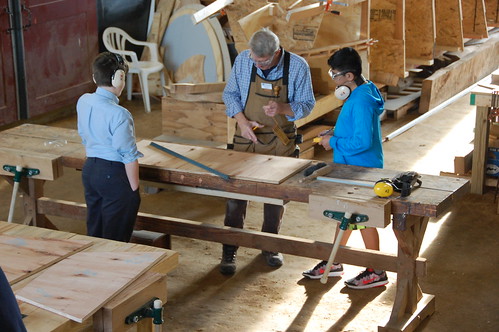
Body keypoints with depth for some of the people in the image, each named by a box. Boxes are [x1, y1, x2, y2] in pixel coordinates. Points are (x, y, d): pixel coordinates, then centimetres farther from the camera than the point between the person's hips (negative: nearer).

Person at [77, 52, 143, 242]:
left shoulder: (83, 102, -1)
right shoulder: (119, 114, -23)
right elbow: (129, 156, -18)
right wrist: (134, 189, -10)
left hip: (89, 169, 8)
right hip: (114, 174, -8)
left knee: (94, 231, 19)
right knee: (116, 238, 4)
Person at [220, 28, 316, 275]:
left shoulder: (297, 66, -14)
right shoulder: (243, 60, -9)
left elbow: (307, 104, -5)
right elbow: (230, 93, 3)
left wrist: (282, 109, -26)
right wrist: (242, 121, -13)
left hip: (281, 141, 0)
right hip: (247, 136, 0)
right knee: (236, 193, 1)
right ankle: (229, 251, 13)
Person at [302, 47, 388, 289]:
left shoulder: (361, 101, -26)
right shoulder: (359, 94, 7)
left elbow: (362, 141, -30)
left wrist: (334, 142, -17)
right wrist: (335, 135, 6)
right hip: (352, 167, 10)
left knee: (363, 219, 2)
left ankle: (376, 272, 15)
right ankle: (334, 262, 32)